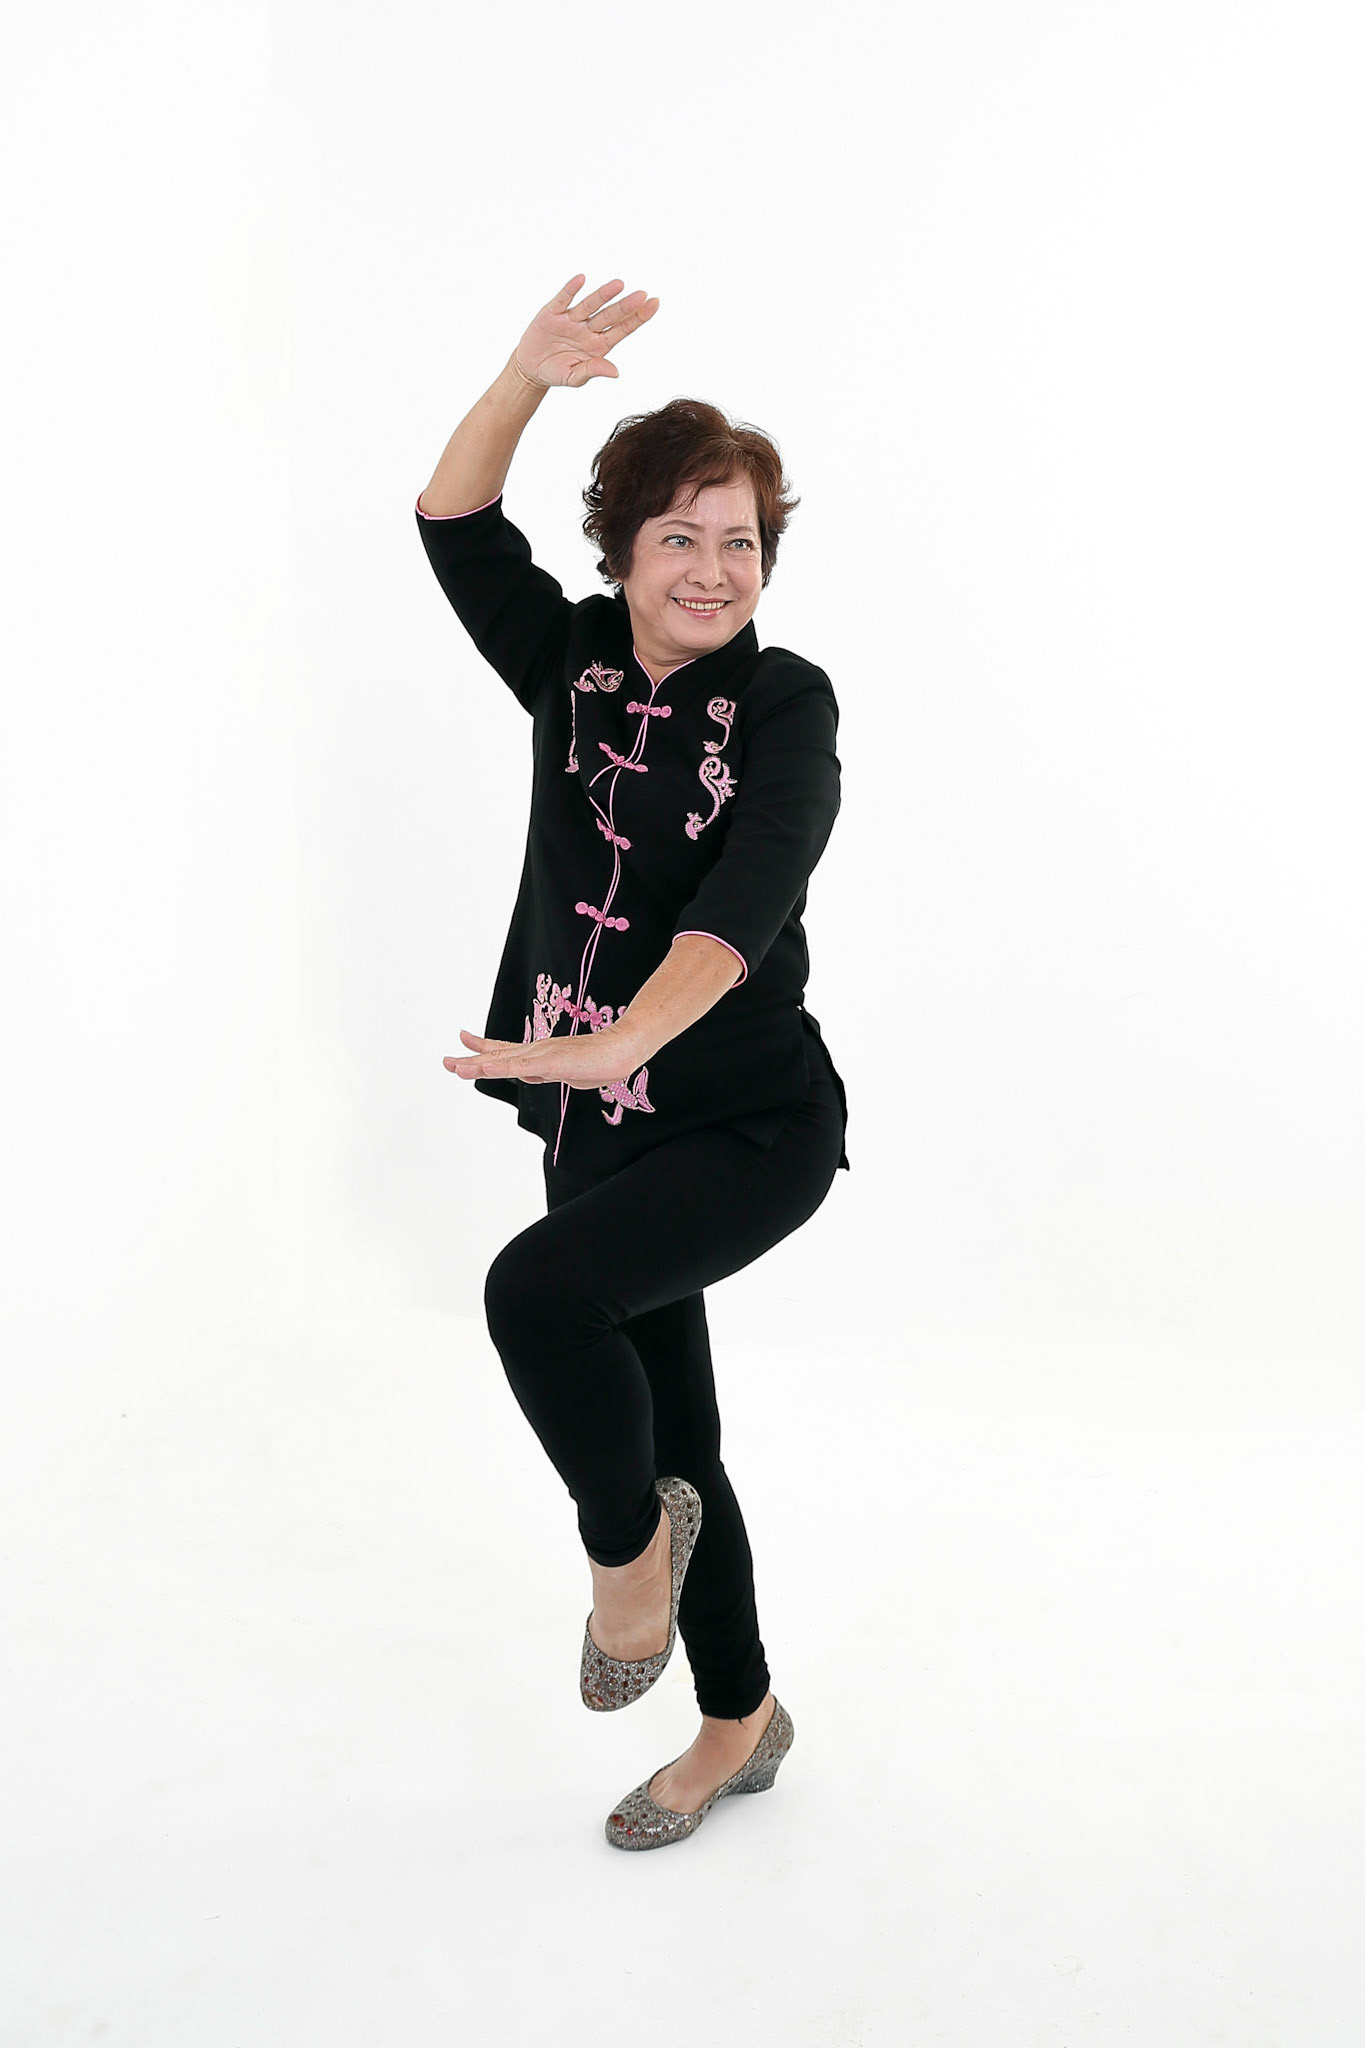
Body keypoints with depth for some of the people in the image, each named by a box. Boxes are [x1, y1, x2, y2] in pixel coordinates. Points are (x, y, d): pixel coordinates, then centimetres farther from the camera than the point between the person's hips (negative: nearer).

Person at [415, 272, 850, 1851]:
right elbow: (454, 524, -3)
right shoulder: (573, 666, 4)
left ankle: (629, 1543, 0)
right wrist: (526, 378, -18)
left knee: (537, 1289, -30)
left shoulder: (784, 704, -10)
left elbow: (745, 899, -27)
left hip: (750, 1122, -6)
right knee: (666, 1436, 14)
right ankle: (739, 1723, 34)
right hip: (609, 1123, 6)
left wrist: (619, 1039, -42)